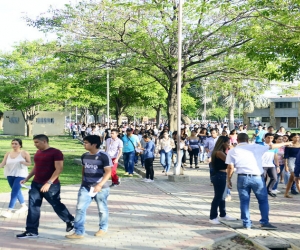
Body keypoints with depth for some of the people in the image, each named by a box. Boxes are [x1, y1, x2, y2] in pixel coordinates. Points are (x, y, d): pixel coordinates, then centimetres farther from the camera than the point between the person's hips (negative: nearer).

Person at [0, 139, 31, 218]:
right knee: (17, 191, 16)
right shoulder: (8, 154, 6)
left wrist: (24, 162, -21)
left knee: (14, 192, -13)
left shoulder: (24, 153, -5)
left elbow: (29, 163, -1)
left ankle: (9, 211, -15)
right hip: (10, 175, 6)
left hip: (20, 175, -6)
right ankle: (24, 206, 33)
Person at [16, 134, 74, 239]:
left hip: (51, 185, -7)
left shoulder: (56, 152, -14)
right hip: (36, 184, 8)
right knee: (33, 207, 3)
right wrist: (26, 179, 15)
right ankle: (31, 231, 9)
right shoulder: (38, 152, 12)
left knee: (56, 205, 7)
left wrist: (49, 183, -25)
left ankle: (71, 221, 30)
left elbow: (59, 169, -19)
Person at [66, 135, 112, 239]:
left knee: (102, 209, 10)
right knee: (80, 208, -4)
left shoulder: (104, 156, -14)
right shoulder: (84, 156, 6)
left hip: (101, 187, -5)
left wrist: (100, 185, -27)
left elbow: (108, 172, -18)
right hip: (85, 187, 5)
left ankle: (103, 228, 31)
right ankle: (79, 232, 0)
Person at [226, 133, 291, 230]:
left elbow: (230, 167, -1)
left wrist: (228, 179, 10)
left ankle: (247, 224, 11)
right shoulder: (255, 147, 9)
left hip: (243, 177, 0)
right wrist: (285, 143, 33)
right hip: (257, 177, 0)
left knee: (244, 201, 9)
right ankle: (264, 222, 10)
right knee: (263, 200, 13)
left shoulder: (232, 151, 7)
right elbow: (271, 146, 20)